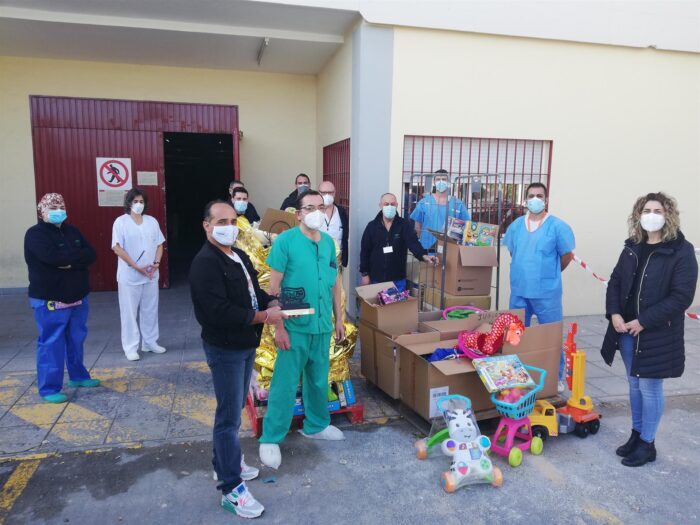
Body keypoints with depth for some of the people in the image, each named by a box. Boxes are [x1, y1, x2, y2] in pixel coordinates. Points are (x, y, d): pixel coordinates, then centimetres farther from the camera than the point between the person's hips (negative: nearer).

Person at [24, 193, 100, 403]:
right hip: (49, 300, -7)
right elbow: (52, 256, -28)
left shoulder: (72, 231, 11)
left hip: (77, 297, 7)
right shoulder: (35, 234, -10)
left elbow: (91, 255, -1)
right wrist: (77, 255, -12)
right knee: (51, 343, -3)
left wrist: (70, 261, -19)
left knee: (76, 340, 17)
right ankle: (49, 389, 5)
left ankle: (78, 376, 32)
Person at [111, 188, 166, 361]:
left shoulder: (152, 221, 8)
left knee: (150, 310, 12)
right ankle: (130, 347, 11)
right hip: (129, 276, -4)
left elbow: (159, 244, 11)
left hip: (151, 275, 4)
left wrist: (156, 263, -6)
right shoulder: (121, 222, -6)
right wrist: (136, 266, -17)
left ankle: (150, 342, 25)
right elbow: (117, 248, -12)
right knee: (130, 311, 2)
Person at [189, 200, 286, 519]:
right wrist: (263, 317, -22)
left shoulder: (239, 256, 9)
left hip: (246, 344, 9)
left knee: (234, 410, 21)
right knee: (229, 416, -1)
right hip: (224, 348, -9)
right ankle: (231, 490, 10)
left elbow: (254, 290, 17)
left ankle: (223, 464, 39)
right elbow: (220, 312, -29)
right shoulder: (205, 263, -20)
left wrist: (272, 304, -5)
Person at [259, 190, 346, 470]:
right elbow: (273, 287, -11)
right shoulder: (285, 241, -11)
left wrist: (339, 318, 14)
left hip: (323, 325, 5)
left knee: (319, 380, 19)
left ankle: (316, 425, 38)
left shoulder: (329, 242, 6)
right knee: (285, 383, 2)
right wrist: (278, 326, -14)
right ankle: (270, 439, 17)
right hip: (295, 326, -5)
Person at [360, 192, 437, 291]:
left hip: (398, 279, 0)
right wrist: (364, 274, -1)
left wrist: (423, 255, -39)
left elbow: (413, 242, -19)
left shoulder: (405, 225, -4)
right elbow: (365, 251, 1)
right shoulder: (372, 226, -2)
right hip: (376, 279, 0)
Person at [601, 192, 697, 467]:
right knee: (634, 384, 17)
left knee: (649, 387, 4)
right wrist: (614, 314, -6)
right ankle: (636, 434, 32)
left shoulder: (681, 251, -11)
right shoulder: (632, 247, 7)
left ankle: (647, 444, 20)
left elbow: (681, 297, -16)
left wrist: (644, 321, -18)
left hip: (656, 333, -6)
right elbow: (615, 282, 10)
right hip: (627, 330, 6)